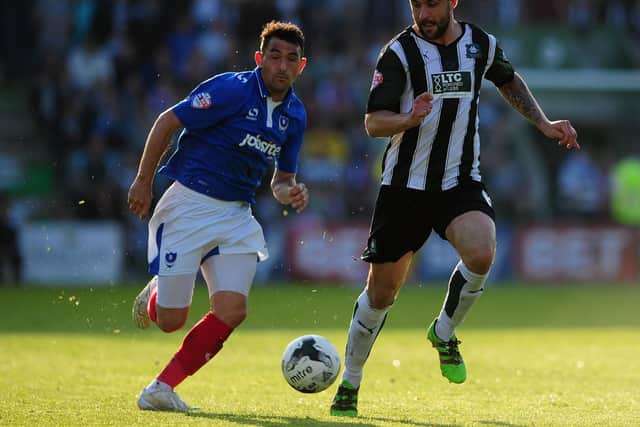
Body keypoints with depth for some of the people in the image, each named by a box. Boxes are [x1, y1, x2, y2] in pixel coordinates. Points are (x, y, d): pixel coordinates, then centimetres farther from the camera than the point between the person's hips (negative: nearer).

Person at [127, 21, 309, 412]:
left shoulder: (294, 114, 8)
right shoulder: (232, 89, -13)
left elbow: (282, 179, 17)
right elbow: (167, 122, -8)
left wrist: (291, 194, -6)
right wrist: (144, 181, -7)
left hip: (236, 217, 5)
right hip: (189, 205, -5)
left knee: (232, 310, -15)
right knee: (171, 320, -5)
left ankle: (162, 388, -4)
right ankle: (154, 294, 34)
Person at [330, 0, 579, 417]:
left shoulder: (482, 45, 0)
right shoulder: (400, 51, -11)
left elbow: (508, 80, 24)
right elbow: (373, 122, -15)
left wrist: (543, 124, 16)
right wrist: (410, 120, -35)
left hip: (462, 183, 2)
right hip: (405, 187, -2)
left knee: (481, 255, -28)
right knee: (381, 293, 3)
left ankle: (444, 333, 0)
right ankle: (349, 386, 23)